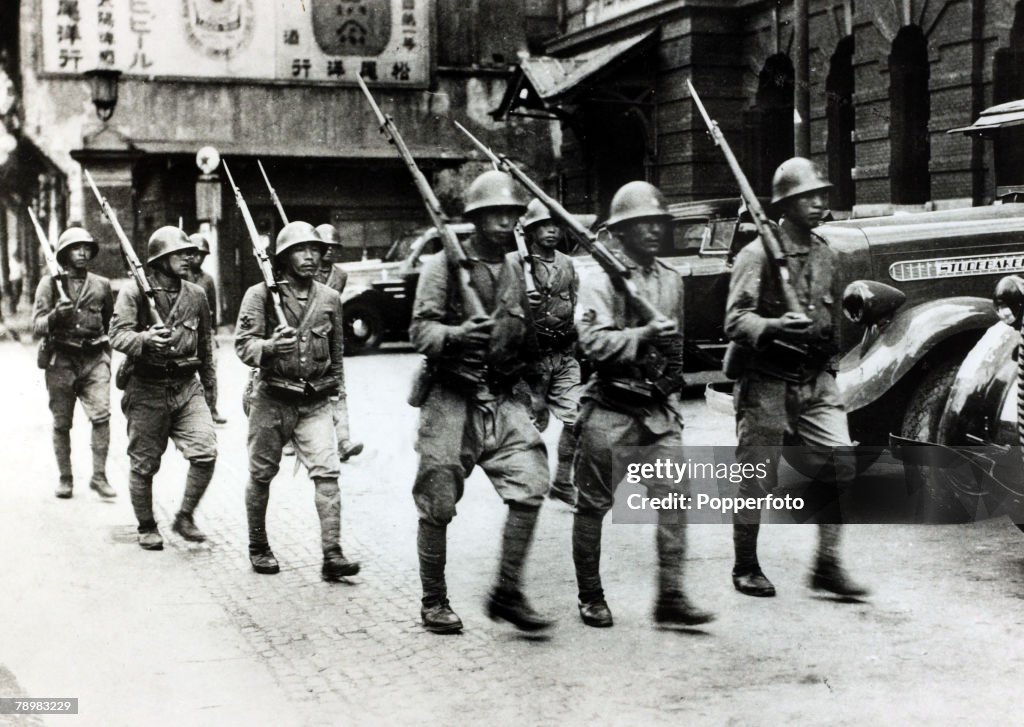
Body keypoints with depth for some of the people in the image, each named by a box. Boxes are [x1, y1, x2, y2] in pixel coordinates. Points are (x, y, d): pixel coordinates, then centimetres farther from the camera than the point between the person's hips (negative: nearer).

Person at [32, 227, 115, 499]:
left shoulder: (101, 285, 8)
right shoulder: (50, 284, 0)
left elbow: (111, 321, 24)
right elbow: (37, 326, -6)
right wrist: (55, 316, -24)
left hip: (94, 359, 1)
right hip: (60, 360, -1)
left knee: (101, 415, -14)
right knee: (61, 423, 6)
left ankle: (99, 475, -7)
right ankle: (65, 478, 17)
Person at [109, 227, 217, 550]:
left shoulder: (196, 295, 9)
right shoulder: (134, 293, -6)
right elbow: (118, 335, -16)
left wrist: (210, 387, 23)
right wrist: (146, 339, -36)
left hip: (187, 387, 4)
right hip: (147, 390, -3)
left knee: (205, 453, -11)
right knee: (144, 464, 5)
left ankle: (185, 517, 9)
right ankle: (146, 527, 24)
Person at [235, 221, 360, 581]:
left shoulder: (330, 299, 5)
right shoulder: (260, 295, -6)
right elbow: (243, 344, -14)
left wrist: (331, 390, 23)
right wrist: (270, 347, -34)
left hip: (315, 403, 2)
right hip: (272, 400, -2)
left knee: (327, 471, -10)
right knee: (261, 475, 8)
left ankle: (332, 554, -11)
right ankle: (258, 546, 26)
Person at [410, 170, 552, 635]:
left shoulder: (517, 271, 13)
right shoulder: (445, 265, -4)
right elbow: (420, 330, -12)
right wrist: (457, 335, -29)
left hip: (502, 400, 5)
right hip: (450, 400, -4)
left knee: (530, 487, -10)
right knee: (438, 506, 2)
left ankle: (507, 594, 1)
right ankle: (434, 603, 18)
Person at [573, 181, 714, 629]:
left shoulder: (671, 280, 13)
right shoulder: (600, 278, -6)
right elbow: (592, 341, -18)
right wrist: (644, 334, -25)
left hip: (659, 408, 5)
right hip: (610, 410, -5)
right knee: (594, 504, 5)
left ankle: (671, 597, -2)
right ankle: (590, 596, 20)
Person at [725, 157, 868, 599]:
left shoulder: (825, 255, 11)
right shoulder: (758, 254, -9)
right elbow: (735, 321, -16)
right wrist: (775, 325, -33)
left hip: (815, 379, 6)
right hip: (767, 382, -6)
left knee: (841, 464, -6)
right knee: (757, 478, 2)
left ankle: (827, 564, 4)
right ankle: (745, 568, 17)